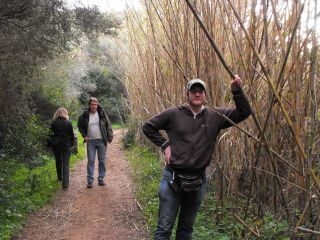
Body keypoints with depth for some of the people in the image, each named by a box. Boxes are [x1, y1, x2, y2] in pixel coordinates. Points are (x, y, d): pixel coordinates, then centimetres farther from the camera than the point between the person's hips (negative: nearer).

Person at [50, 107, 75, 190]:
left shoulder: (53, 123, -4)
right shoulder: (68, 123, -6)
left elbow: (51, 134, 0)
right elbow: (71, 135, 0)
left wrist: (50, 145, 10)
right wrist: (72, 144, 14)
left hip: (56, 145, 2)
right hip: (66, 146, -1)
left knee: (58, 162, 21)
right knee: (66, 164, -2)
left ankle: (60, 177, 39)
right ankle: (65, 184, -10)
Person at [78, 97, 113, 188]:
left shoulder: (102, 113, -3)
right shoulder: (85, 115, -1)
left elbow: (108, 125, 2)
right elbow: (80, 126, 14)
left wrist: (110, 136, -6)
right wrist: (84, 135, 3)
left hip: (101, 141, 0)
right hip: (90, 141, 0)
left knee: (102, 161, 7)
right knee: (90, 161, 1)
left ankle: (101, 179, 18)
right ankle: (90, 181, 7)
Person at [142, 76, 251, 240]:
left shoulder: (215, 116, 1)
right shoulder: (173, 114, -5)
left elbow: (243, 113, -3)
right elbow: (148, 127, 5)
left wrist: (237, 91, -18)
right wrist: (164, 145, -4)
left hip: (198, 181, 3)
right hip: (173, 178, -2)